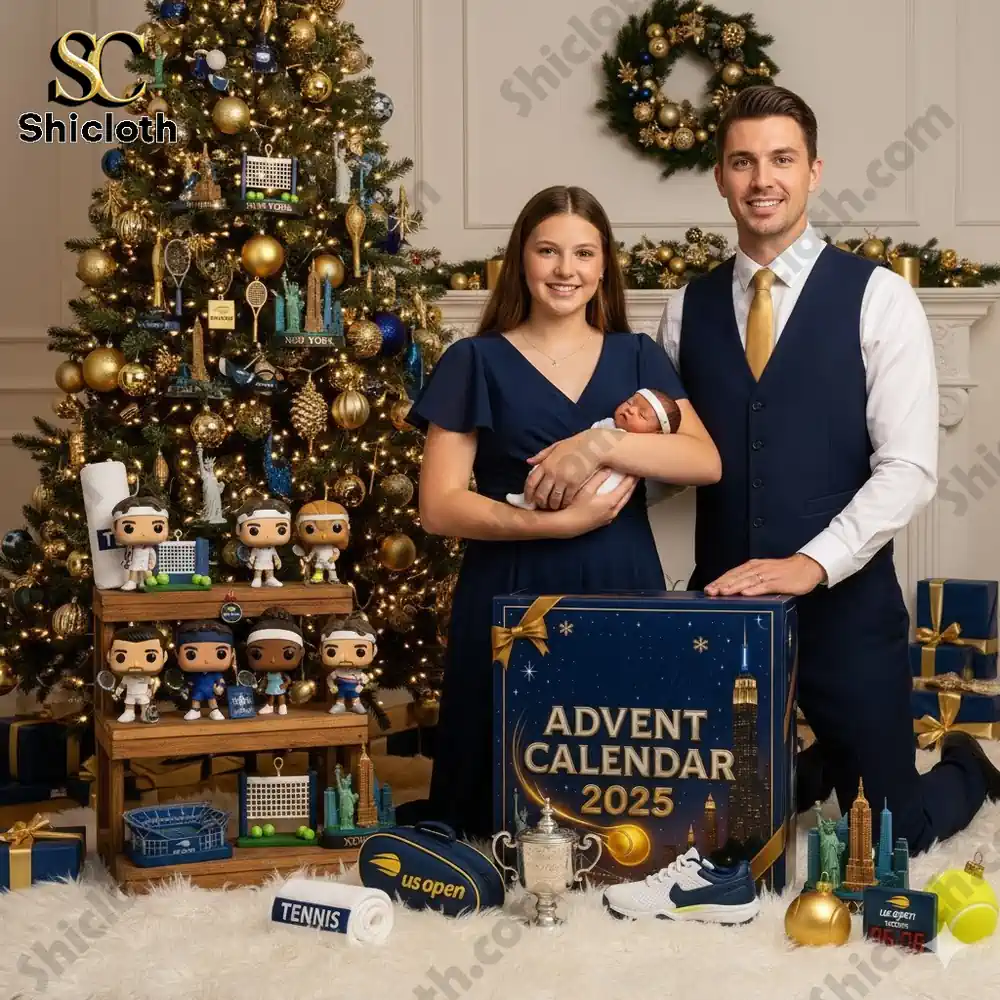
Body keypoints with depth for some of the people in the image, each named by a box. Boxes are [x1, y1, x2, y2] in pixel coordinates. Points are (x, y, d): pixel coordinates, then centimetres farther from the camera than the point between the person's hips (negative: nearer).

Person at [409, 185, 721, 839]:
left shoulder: (639, 357, 10)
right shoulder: (476, 362, 2)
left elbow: (707, 462, -5)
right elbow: (439, 507, -5)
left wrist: (600, 445, -18)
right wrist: (559, 522, -15)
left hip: (623, 594, 2)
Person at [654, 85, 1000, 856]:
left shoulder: (878, 297, -6)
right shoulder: (688, 308, 7)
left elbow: (909, 467, -12)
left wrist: (811, 564, -22)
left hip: (846, 607, -3)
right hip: (724, 605, 3)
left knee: (887, 836, 7)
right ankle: (816, 769, 43)